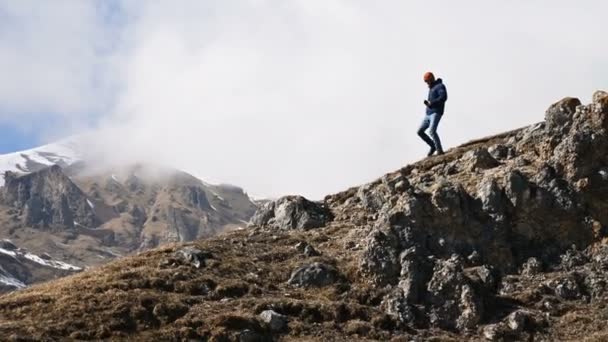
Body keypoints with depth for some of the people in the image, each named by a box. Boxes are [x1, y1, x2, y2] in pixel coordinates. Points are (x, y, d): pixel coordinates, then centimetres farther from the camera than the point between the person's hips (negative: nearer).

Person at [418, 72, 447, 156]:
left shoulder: (440, 86, -5)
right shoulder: (431, 89, 24)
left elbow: (443, 97, -21)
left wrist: (431, 103, -19)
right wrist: (427, 103, 8)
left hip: (436, 113, -9)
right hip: (428, 114, 9)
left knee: (432, 131, -24)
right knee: (420, 131, 4)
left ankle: (440, 150, -18)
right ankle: (433, 146, 14)